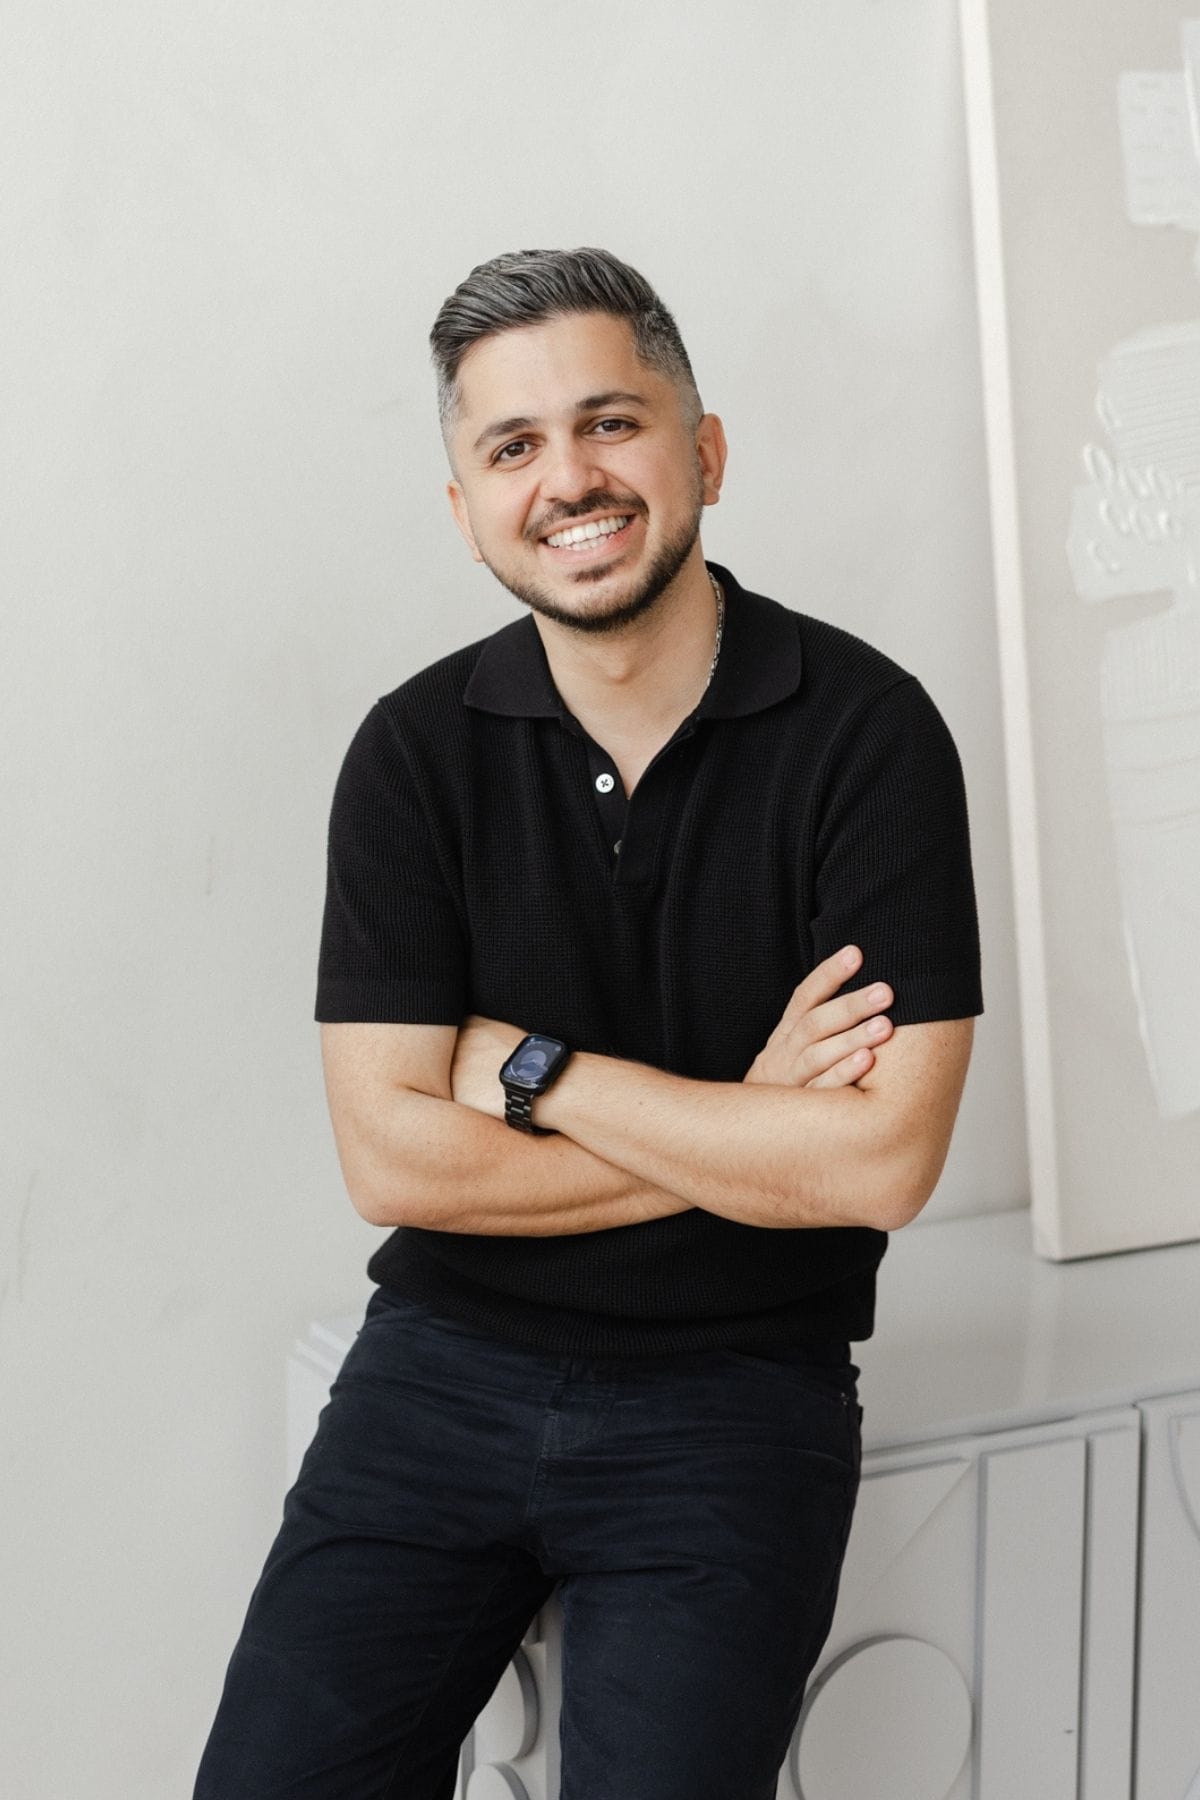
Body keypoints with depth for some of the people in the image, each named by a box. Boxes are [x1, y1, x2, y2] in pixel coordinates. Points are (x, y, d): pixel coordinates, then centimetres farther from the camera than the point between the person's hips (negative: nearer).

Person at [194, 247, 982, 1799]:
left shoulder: (865, 730, -9)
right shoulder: (415, 753, -2)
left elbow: (880, 1162, -16)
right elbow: (391, 1157, -7)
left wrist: (532, 1071, -11)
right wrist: (740, 1133, -11)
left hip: (733, 1394, -2)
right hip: (447, 1364, 2)